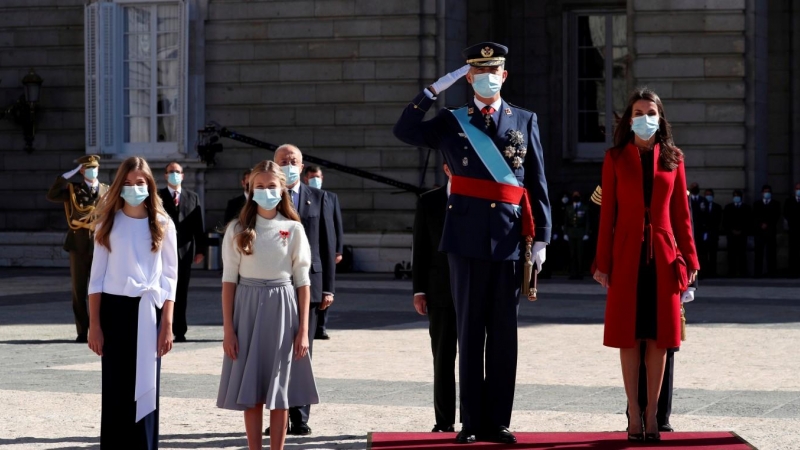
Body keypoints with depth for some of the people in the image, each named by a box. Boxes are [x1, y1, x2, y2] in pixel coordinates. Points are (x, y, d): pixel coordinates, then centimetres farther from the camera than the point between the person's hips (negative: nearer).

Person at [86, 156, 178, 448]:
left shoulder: (162, 224, 4)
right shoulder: (108, 222, 5)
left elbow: (169, 276, 3)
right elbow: (97, 276, 5)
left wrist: (167, 325, -4)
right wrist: (94, 324, -1)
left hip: (149, 310, 0)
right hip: (114, 308, 0)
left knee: (145, 387, 2)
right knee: (115, 388, 1)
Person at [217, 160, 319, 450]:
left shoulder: (293, 230, 1)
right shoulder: (238, 230, 2)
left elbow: (303, 282, 1)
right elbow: (229, 279, 2)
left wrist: (303, 330, -4)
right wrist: (228, 329, -4)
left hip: (282, 309, -1)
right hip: (247, 308, 1)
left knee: (279, 392, 3)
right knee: (251, 392, 4)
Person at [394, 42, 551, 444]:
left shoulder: (525, 121, 9)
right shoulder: (452, 121, 9)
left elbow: (538, 185, 7)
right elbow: (405, 132, -6)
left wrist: (541, 238, 1)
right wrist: (433, 90, -8)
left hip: (509, 240, 0)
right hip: (467, 239, 0)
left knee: (504, 334, 3)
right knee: (470, 332, 4)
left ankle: (497, 422, 10)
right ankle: (471, 422, 9)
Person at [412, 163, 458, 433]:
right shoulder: (429, 202, 5)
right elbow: (419, 248, 5)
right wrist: (419, 290, -1)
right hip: (441, 292, 1)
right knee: (443, 359, 4)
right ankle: (444, 421, 10)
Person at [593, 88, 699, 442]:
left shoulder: (673, 159, 8)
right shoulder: (616, 158, 4)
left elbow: (681, 213, 8)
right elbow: (607, 213, 1)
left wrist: (689, 259, 3)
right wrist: (603, 263, -3)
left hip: (662, 257, 1)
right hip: (627, 256, -1)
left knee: (659, 336, 2)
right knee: (629, 336, 1)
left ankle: (652, 414, 8)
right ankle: (634, 415, 6)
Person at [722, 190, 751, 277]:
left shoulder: (746, 208, 11)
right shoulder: (728, 207, 13)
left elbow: (748, 220, 6)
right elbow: (725, 221, 7)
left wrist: (741, 231, -4)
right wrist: (731, 230, -4)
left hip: (742, 234, -1)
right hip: (731, 234, 1)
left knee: (742, 254, -6)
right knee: (731, 254, -5)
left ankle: (743, 272, -6)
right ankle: (731, 272, -5)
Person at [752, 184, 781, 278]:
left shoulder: (775, 204, 13)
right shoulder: (756, 204, 16)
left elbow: (776, 217, 2)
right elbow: (754, 217, 6)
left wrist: (767, 224, -10)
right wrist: (761, 224, -10)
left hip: (771, 232, -1)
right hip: (759, 232, 1)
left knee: (771, 254, -5)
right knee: (759, 254, -5)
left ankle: (771, 273, -5)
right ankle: (757, 274, -7)